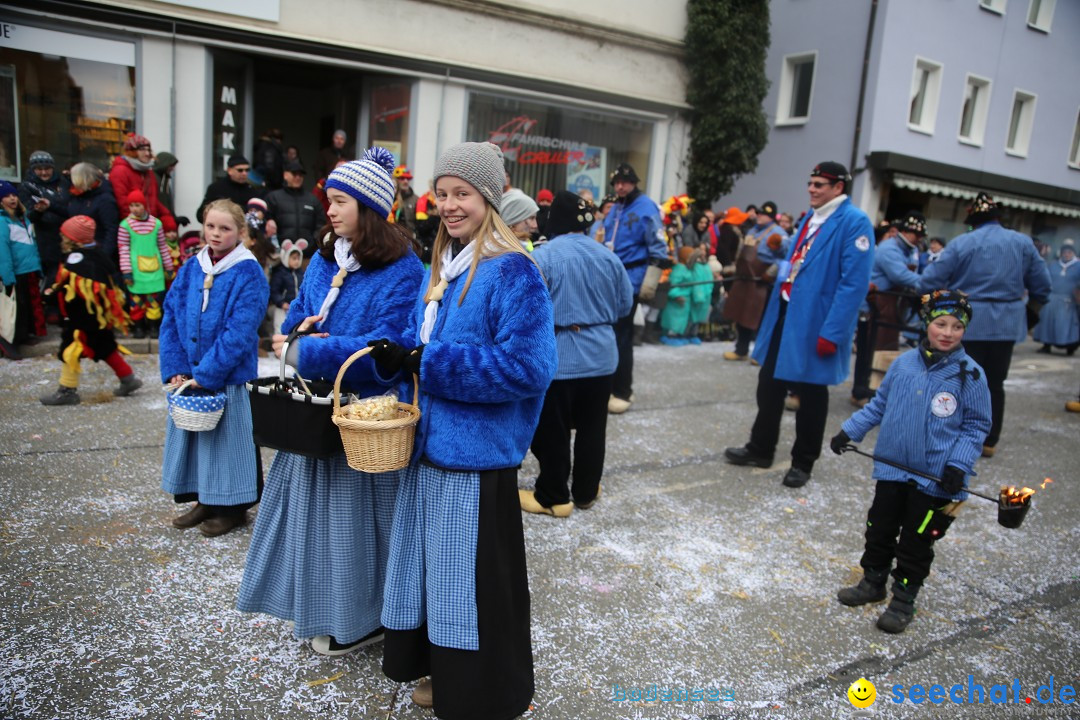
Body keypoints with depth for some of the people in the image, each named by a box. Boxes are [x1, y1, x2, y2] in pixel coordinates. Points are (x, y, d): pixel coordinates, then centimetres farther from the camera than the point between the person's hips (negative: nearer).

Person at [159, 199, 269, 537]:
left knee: (227, 437, 5)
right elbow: (171, 320, 5)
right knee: (193, 435, 15)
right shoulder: (190, 269, 5)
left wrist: (204, 376, -18)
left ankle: (234, 508, 21)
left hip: (228, 378, -6)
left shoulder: (249, 274, -12)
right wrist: (175, 370, -5)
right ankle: (204, 500, 32)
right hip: (189, 378, 6)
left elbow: (239, 334, -18)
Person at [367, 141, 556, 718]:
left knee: (473, 576, 3)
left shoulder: (512, 271, -14)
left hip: (476, 451, -8)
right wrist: (397, 355, -5)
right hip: (431, 444, 8)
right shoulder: (440, 269, 12)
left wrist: (427, 363, -20)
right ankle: (442, 673, 39)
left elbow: (527, 367, -22)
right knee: (433, 565, 19)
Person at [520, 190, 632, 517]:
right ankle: (586, 491, 29)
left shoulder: (543, 256, -15)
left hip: (558, 358, -5)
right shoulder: (608, 256, 1)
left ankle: (553, 497, 20)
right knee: (592, 427, 16)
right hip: (600, 355, 5)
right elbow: (625, 303, 9)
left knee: (552, 430, 9)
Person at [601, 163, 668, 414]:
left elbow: (657, 245, -11)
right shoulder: (615, 208, 16)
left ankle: (622, 391, 8)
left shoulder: (646, 207, -8)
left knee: (621, 335, -3)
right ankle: (610, 384, 23)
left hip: (630, 278, -7)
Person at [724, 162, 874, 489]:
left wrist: (832, 332, -23)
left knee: (811, 391, 7)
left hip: (816, 320, -8)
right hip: (785, 312, 8)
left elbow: (854, 282, -19)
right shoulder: (811, 216, 12)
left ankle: (803, 462, 23)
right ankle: (760, 448, 30)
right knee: (769, 382, 14)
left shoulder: (855, 222, -14)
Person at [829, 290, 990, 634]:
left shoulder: (971, 375, -9)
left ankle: (903, 599, 24)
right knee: (879, 530, 15)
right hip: (892, 467, 3)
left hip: (936, 478, -3)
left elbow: (977, 426, -3)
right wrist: (849, 430, 6)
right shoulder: (903, 364, -1)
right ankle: (873, 581, 35)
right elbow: (879, 404, 11)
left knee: (916, 541, 7)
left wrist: (959, 465, -14)